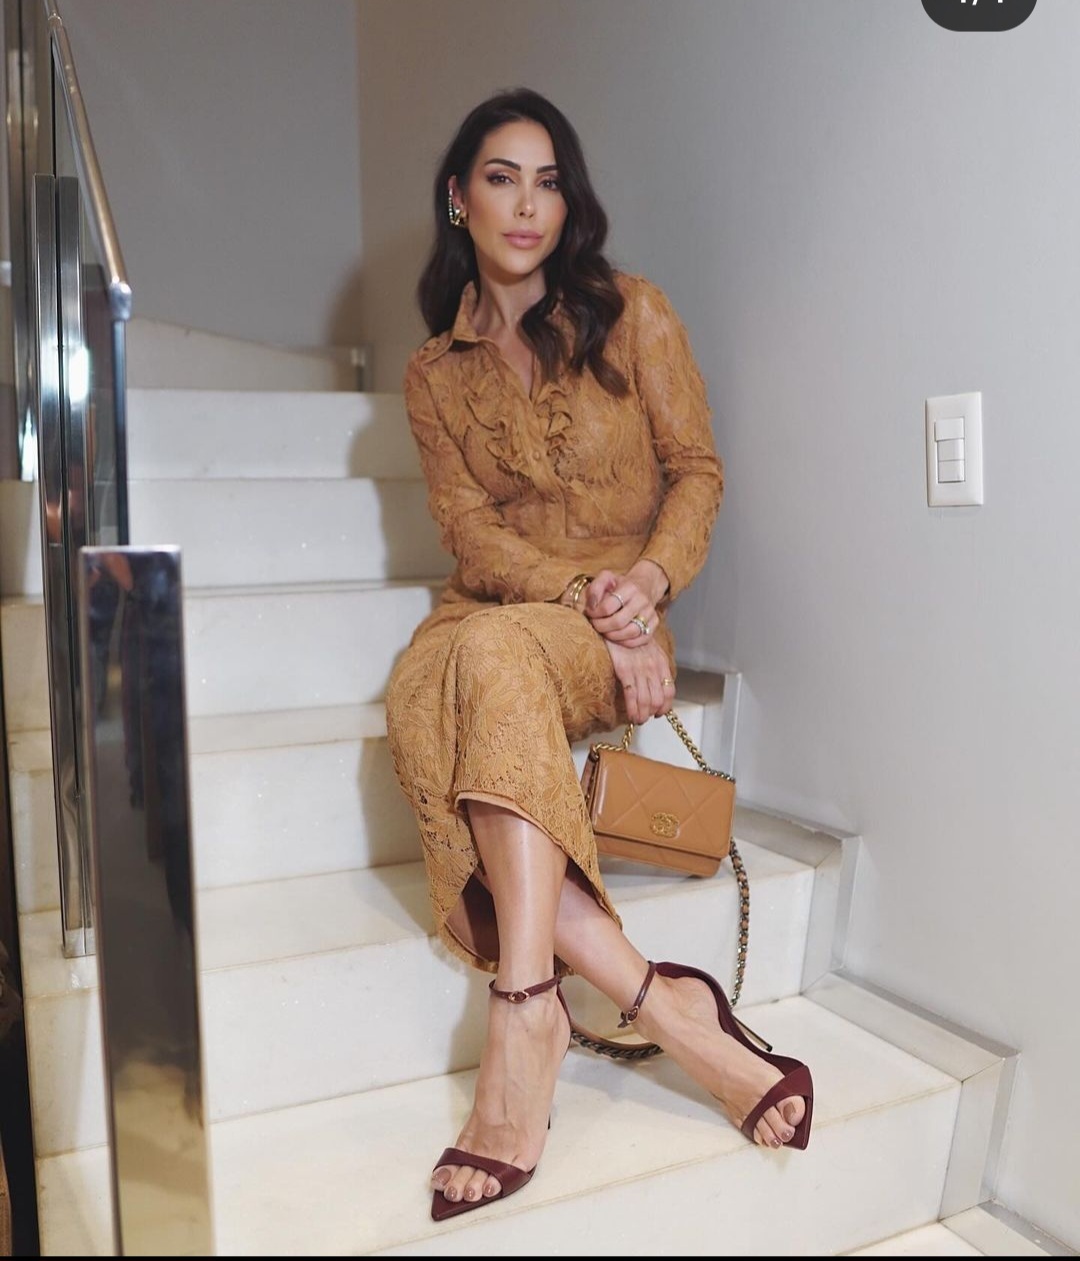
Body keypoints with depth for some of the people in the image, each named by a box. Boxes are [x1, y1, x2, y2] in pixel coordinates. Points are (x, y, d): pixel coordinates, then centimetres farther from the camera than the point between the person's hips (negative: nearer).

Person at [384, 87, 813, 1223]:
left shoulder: (632, 314, 6)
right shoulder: (433, 373, 12)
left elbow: (697, 470, 4)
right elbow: (469, 529, 1)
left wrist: (646, 579, -16)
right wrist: (580, 593, -18)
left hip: (617, 616, -2)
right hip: (490, 611, 3)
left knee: (491, 655, -37)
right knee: (422, 699, -32)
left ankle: (526, 1004, -37)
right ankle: (659, 1004, -32)